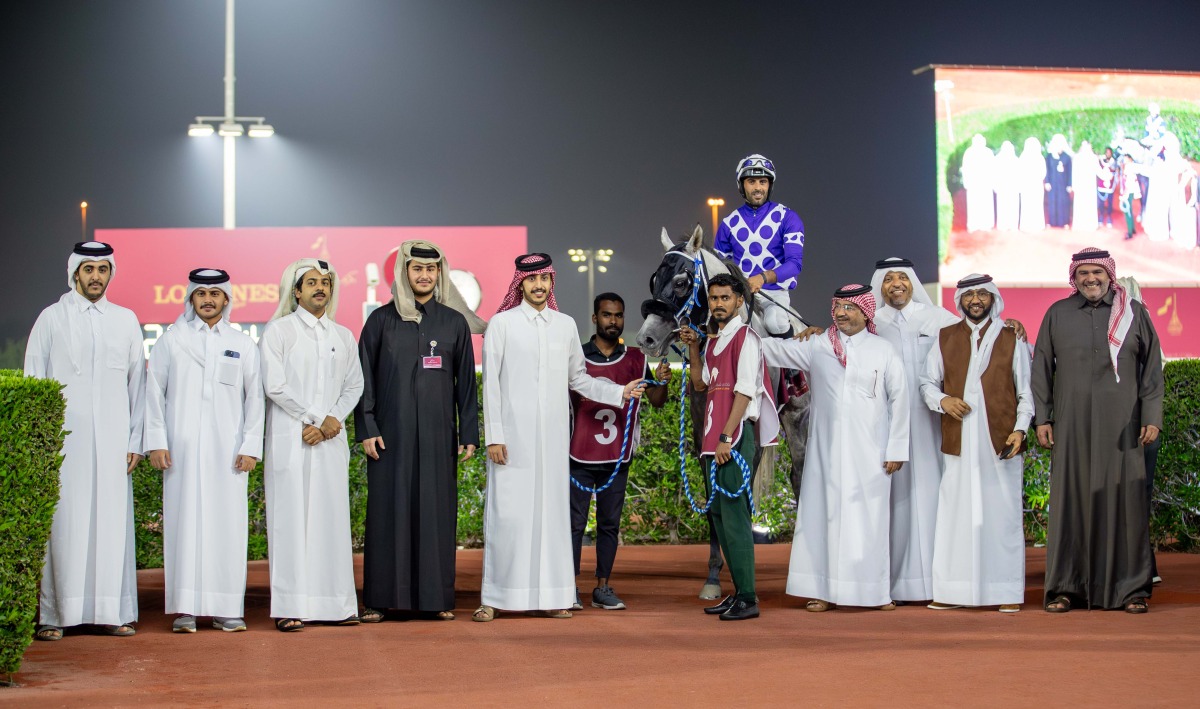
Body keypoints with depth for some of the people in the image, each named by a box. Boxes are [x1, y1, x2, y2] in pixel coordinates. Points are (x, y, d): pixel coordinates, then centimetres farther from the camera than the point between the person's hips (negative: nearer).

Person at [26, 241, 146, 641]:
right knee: (63, 523, -4)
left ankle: (111, 612, 4)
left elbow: (137, 382, 13)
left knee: (112, 521, 0)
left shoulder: (125, 320, 13)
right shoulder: (51, 319, 7)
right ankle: (54, 615, 0)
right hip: (63, 439, -2)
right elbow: (33, 382, 5)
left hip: (111, 441, 2)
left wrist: (135, 440, 6)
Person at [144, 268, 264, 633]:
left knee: (227, 523, -2)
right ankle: (186, 608, -2)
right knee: (184, 521, -4)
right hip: (182, 449, -1)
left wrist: (250, 446, 0)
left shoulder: (243, 344, 12)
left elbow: (254, 398, 9)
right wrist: (156, 441, -2)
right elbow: (154, 392, 7)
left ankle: (226, 608, 2)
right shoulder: (171, 340, 10)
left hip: (227, 449, 1)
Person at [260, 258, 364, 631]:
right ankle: (290, 607, -5)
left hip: (331, 440, 4)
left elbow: (354, 385, 15)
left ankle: (335, 603, 5)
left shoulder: (343, 336, 16)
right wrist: (314, 417, -8)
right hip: (290, 440, -4)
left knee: (332, 519, 2)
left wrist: (334, 419, -2)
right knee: (291, 518, -5)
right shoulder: (278, 331, 2)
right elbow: (274, 384, -6)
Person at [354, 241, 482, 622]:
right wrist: (367, 429, -6)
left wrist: (469, 434, 3)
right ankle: (380, 599, 4)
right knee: (388, 509, -1)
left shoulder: (454, 322, 7)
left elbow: (466, 381, 8)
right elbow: (364, 378, 2)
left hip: (437, 434, 1)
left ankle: (434, 598, 7)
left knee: (437, 511, 2)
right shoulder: (381, 320, 4)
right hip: (391, 432, -1)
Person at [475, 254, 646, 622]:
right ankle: (494, 599, -1)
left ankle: (549, 596, 8)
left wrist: (619, 392, 7)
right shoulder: (501, 324, 2)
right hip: (513, 436, -3)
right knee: (507, 513, -6)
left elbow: (578, 378, 20)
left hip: (552, 436, 4)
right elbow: (491, 384, -1)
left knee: (551, 510, 3)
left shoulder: (566, 325, 12)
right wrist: (493, 436, -7)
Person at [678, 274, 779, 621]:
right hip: (714, 436, 9)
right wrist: (693, 349, 12)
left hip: (736, 435, -9)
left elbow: (745, 391, -15)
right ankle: (739, 591, 18)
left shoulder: (744, 337, -8)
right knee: (718, 514, 11)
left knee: (734, 514, -11)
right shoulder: (714, 339, 18)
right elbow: (700, 384, 23)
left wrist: (726, 437, -19)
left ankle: (747, 599, -9)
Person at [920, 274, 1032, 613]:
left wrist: (1020, 429, -7)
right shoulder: (945, 339, 12)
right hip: (958, 442, 2)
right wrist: (942, 401, -6)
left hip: (1000, 442, -1)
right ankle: (953, 591, 4)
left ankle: (1008, 592, 3)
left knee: (1003, 514, -2)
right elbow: (927, 382, 15)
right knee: (955, 513, -1)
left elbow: (1026, 391, 5)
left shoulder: (1012, 339, 7)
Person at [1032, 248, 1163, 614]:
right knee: (1070, 500, 0)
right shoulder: (1057, 315, 9)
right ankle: (1065, 587, 4)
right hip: (1072, 425, 1)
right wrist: (1042, 418, 2)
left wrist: (1151, 416, -2)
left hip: (1120, 425, 0)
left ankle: (1130, 587, 4)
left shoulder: (1134, 313, 7)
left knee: (1124, 500, -2)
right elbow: (1041, 368, 9)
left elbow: (1152, 367, 6)